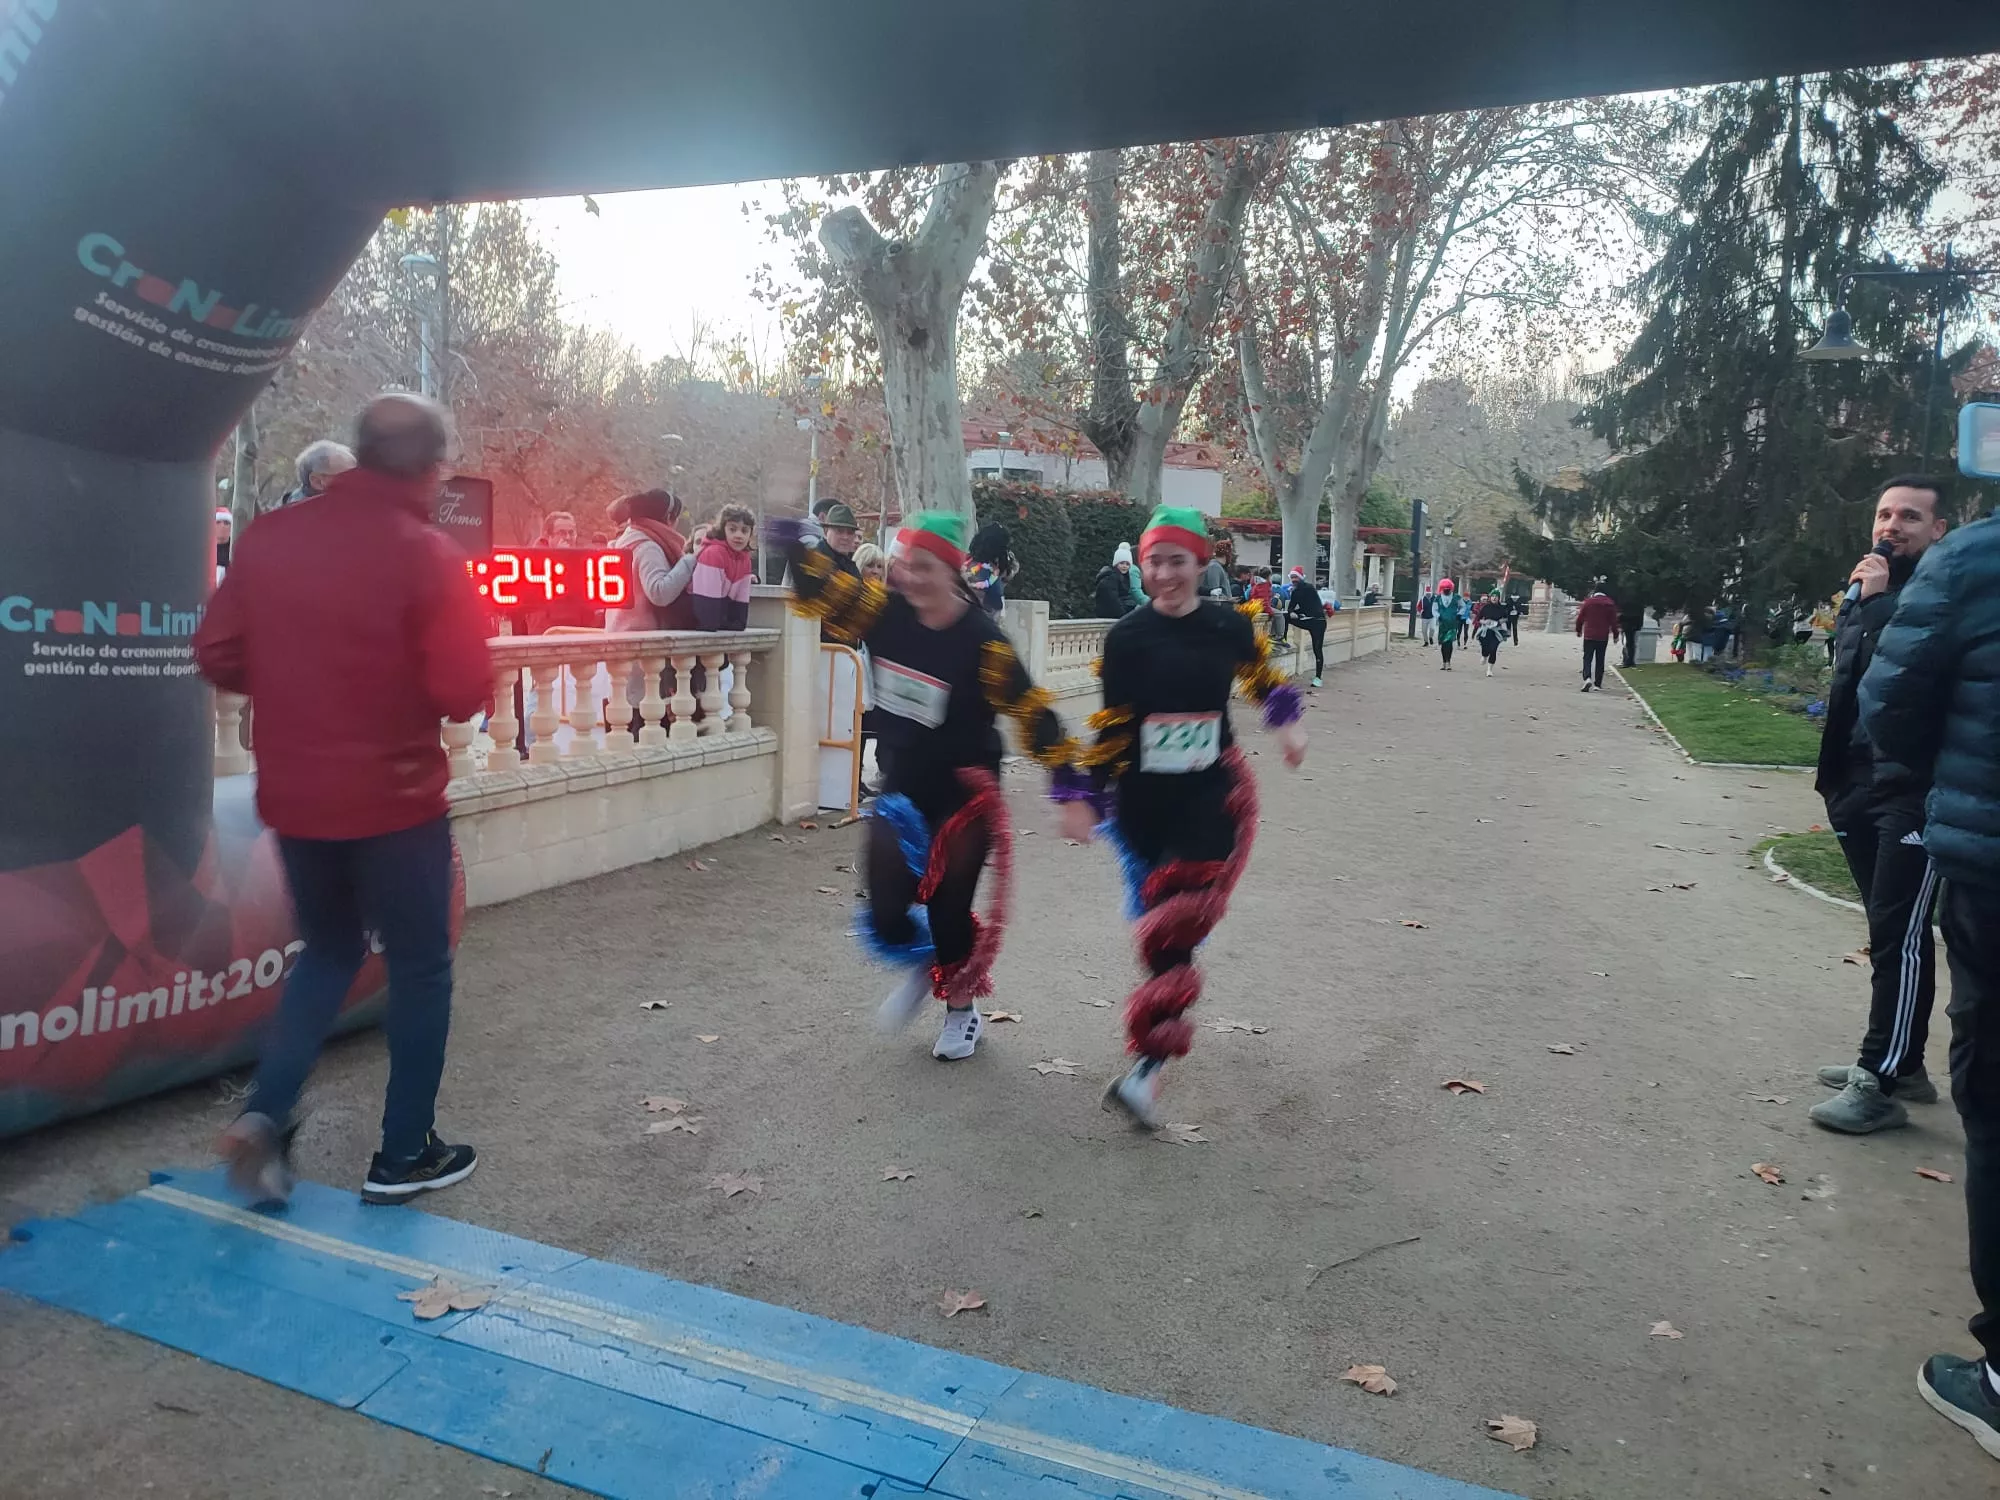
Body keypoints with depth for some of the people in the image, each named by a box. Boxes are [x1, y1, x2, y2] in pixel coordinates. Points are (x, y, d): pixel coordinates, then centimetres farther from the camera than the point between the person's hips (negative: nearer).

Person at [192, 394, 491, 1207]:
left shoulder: (269, 537, 0)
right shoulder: (428, 555, -15)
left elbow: (217, 657, 3)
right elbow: (465, 692, -17)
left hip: (293, 796, 5)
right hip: (395, 800, -5)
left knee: (328, 949, 24)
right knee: (420, 966, 11)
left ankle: (263, 1114, 10)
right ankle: (404, 1154, 20)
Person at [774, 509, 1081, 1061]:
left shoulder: (981, 639, -20)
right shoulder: (886, 611, -8)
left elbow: (1029, 708, -16)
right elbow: (825, 592, -4)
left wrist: (1067, 775, -19)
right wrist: (797, 549, -23)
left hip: (964, 794, -4)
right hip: (902, 787, 4)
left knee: (948, 907, 5)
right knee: (886, 912, 0)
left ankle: (963, 1007, 33)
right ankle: (923, 966, 36)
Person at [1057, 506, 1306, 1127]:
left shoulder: (1229, 626, -2)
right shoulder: (1127, 637, -7)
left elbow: (1261, 675, 21)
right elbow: (1111, 726, -3)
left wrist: (1287, 720, 12)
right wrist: (1088, 799, -4)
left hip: (1213, 795, 0)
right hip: (1142, 800, 1)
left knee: (1179, 924, -13)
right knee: (1158, 918, 11)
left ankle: (1148, 1064, -14)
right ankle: (1164, 1022, 39)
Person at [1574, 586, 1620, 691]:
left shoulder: (1588, 602, -2)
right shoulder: (1610, 604, 1)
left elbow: (1580, 618, 1)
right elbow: (1613, 621, 2)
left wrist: (1578, 630, 16)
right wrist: (1615, 635, 10)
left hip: (1589, 636, -1)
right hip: (1603, 637, 1)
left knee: (1587, 658, 0)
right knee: (1600, 659, 9)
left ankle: (1587, 678, -24)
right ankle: (1598, 684, 10)